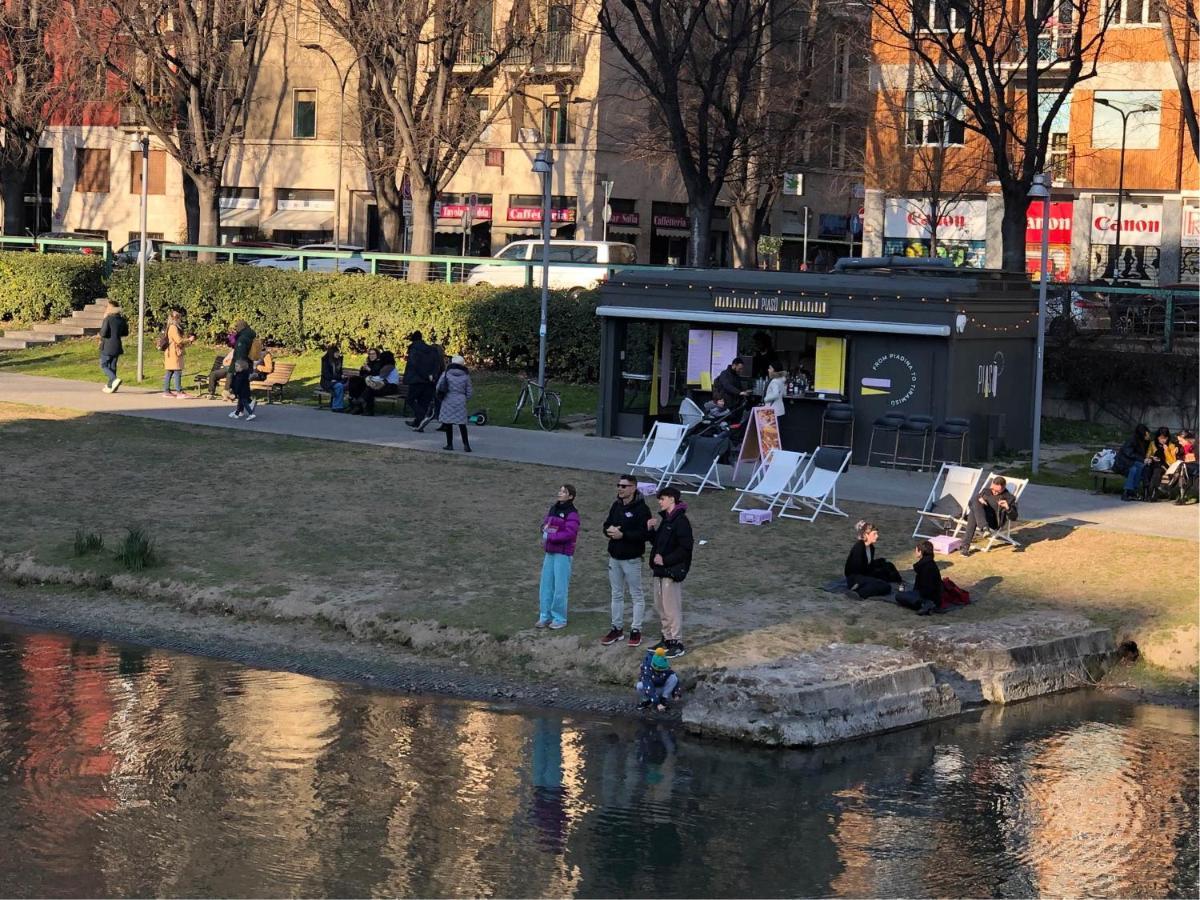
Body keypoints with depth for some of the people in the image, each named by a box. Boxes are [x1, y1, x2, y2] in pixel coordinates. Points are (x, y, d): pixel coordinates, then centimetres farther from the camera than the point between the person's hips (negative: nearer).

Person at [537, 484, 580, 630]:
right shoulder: (553, 509, 12)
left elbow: (569, 534, -21)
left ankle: (559, 619, 6)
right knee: (546, 585, 10)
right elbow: (545, 523, 21)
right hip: (550, 552, 8)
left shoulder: (572, 513, -12)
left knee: (560, 587, -3)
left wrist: (550, 537, -18)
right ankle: (545, 616, 19)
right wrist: (545, 529, -3)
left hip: (563, 554, -8)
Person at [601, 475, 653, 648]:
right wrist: (609, 530, -8)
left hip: (631, 559, -7)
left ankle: (636, 630, 9)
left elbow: (645, 534, -21)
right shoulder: (616, 505, 8)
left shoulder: (641, 509, -14)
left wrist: (622, 535, -24)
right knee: (616, 594, 14)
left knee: (636, 595, 3)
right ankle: (617, 628, 23)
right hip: (614, 557, 7)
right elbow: (607, 524, 15)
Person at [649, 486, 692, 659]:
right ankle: (667, 638, 26)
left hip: (672, 572, -10)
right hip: (660, 570, 10)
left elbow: (685, 548, -19)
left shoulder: (681, 521, -15)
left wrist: (665, 560, -21)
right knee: (660, 607, 15)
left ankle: (677, 643, 1)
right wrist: (652, 530, 5)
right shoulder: (665, 519, 14)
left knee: (672, 608, -6)